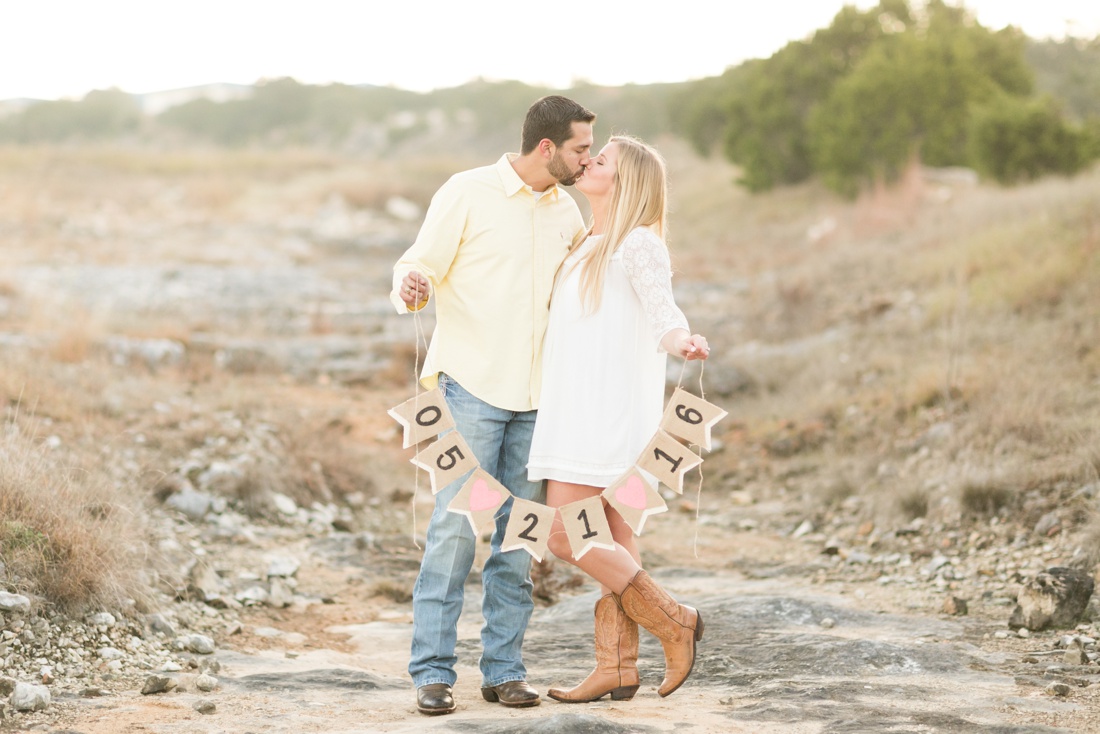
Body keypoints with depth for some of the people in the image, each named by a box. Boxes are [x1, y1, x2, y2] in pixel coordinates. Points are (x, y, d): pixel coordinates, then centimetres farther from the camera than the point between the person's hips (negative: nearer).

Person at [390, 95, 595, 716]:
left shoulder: (566, 212, 12)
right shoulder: (468, 193, -4)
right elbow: (421, 264, -5)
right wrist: (412, 286, -27)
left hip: (535, 397, 5)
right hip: (471, 389, -5)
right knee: (456, 528, -9)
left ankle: (505, 669, 11)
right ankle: (434, 672, -4)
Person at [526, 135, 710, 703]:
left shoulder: (638, 243, -9)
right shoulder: (588, 247, 19)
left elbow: (663, 315, -20)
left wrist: (684, 343, -44)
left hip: (608, 415, -9)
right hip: (579, 416, 9)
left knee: (566, 536, -12)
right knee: (610, 541, 7)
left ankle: (670, 620, -3)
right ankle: (617, 668, 8)